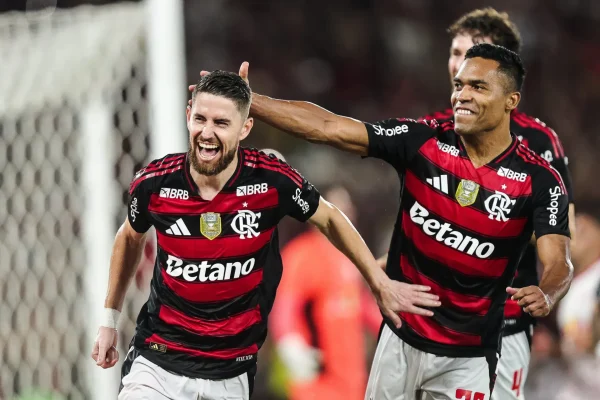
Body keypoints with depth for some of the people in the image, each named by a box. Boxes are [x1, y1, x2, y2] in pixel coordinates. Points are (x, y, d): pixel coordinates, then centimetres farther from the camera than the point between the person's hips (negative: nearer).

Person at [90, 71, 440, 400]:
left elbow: (329, 219, 6)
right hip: (156, 366, 0)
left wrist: (381, 284, 10)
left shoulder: (273, 181, -15)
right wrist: (110, 319, 15)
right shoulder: (154, 184, -11)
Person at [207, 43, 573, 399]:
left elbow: (559, 263, -20)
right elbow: (327, 128, -10)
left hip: (467, 358, -2)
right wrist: (245, 100, -17)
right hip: (401, 338, 2)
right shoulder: (421, 140, -6)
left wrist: (546, 295, -44)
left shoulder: (539, 181, -12)